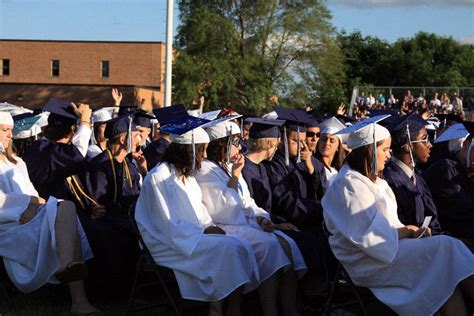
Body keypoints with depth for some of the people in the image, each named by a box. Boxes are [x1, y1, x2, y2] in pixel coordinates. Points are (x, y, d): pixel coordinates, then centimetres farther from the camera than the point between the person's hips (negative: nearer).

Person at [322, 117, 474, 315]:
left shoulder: (371, 179, 18)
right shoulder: (349, 185, -13)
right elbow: (373, 237, -19)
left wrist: (408, 230, -3)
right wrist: (405, 232, -6)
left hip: (388, 245, 9)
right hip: (369, 262, -9)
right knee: (445, 248, -20)